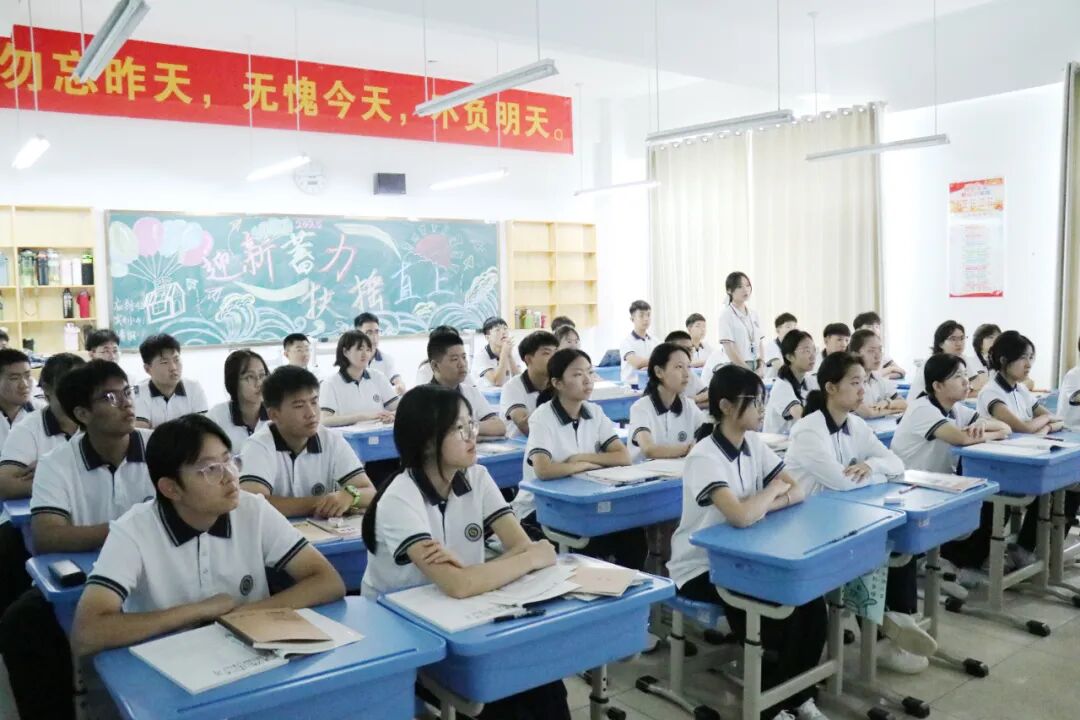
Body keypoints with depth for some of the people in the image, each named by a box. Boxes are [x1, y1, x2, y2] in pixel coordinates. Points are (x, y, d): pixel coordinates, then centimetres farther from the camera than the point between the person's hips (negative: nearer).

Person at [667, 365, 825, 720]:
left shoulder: (753, 443, -1)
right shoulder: (705, 457, -25)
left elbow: (797, 491, 0)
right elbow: (742, 516, -38)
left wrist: (764, 503, -20)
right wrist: (772, 490, -18)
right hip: (701, 568, -7)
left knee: (810, 597, -11)